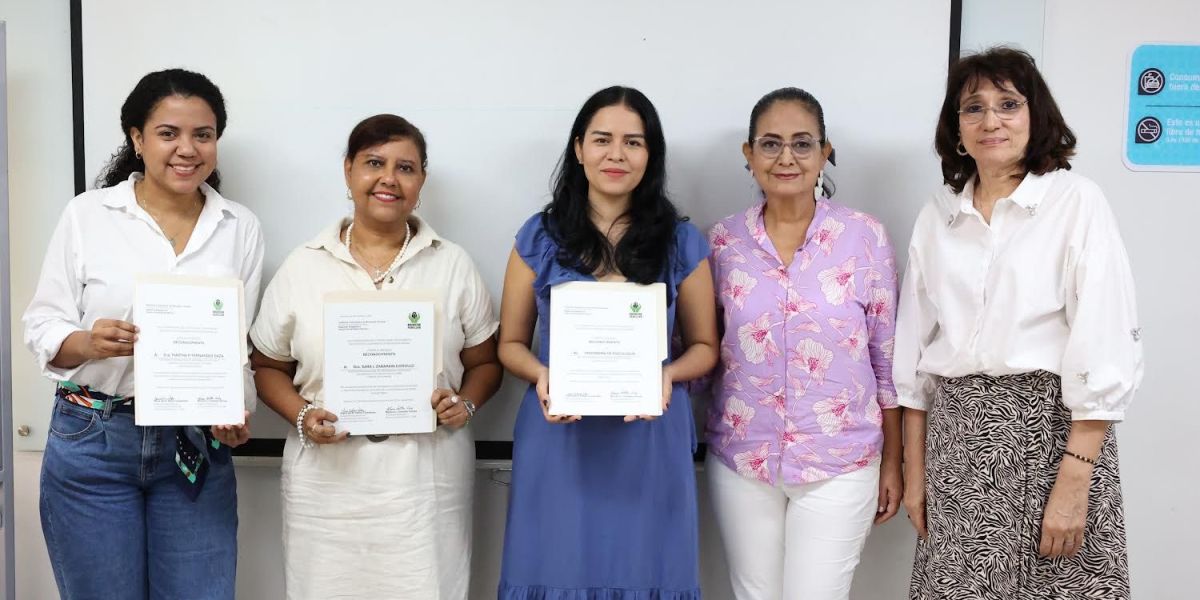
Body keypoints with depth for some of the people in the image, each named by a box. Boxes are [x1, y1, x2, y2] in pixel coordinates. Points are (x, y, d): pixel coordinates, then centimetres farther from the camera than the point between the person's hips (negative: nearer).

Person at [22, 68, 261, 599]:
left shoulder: (240, 228, 4)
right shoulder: (88, 214, -2)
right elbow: (42, 326, 0)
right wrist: (88, 343, -21)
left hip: (196, 445, 2)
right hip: (93, 441, -1)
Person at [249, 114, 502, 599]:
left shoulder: (453, 265, 5)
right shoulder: (302, 267, 5)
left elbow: (485, 362, 10)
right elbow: (268, 366, 10)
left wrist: (466, 404, -9)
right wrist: (302, 416, -8)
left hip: (428, 478, 0)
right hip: (328, 480, 0)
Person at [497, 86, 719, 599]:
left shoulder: (682, 243, 2)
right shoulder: (540, 237, 2)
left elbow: (703, 346, 8)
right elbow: (511, 343, 7)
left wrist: (667, 374, -13)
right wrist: (542, 375, -14)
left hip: (649, 441, 0)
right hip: (558, 441, 0)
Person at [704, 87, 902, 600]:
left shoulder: (865, 237, -5)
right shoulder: (723, 240, 0)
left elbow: (888, 359, 0)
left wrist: (892, 461, 2)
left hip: (840, 462, -2)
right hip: (740, 461, 2)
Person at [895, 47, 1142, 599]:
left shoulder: (1077, 201, -5)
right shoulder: (935, 217, 9)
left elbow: (1106, 349, -11)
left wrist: (1074, 480, -16)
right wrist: (914, 468, 9)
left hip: (1051, 428, -4)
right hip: (956, 435, 4)